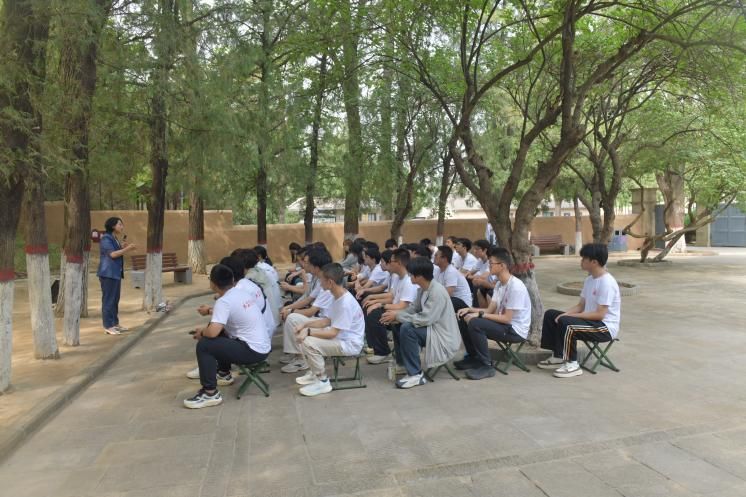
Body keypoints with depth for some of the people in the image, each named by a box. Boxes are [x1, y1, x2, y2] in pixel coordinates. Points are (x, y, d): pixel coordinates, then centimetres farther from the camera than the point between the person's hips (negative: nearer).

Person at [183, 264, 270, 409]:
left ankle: (210, 394, -6)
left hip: (253, 351, -9)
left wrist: (201, 333, -5)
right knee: (220, 333, 26)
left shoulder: (224, 301, -16)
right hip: (262, 347, 9)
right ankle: (224, 374, 39)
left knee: (204, 345, -11)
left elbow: (213, 332, -26)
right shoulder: (243, 293, 9)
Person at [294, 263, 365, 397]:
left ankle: (323, 382, -8)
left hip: (350, 344, -10)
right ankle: (315, 372, 18)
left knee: (308, 343, -24)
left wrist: (309, 331, -22)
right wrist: (306, 326, 2)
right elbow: (328, 321, 12)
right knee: (302, 335, 8)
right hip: (340, 337, 10)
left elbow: (333, 333, -26)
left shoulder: (345, 303, -27)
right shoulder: (338, 297, 3)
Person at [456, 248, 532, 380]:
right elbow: (490, 310, 7)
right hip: (504, 323, 9)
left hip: (516, 330, -9)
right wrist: (470, 309, -7)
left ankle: (486, 366, -15)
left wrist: (479, 314, -22)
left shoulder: (515, 286, -22)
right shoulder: (499, 284, 8)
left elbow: (507, 318, -23)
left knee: (475, 323, -28)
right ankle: (474, 358, 13)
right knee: (464, 319, 2)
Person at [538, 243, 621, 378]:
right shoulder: (589, 279, 8)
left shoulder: (607, 282, -22)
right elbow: (581, 306, 11)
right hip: (591, 320, 10)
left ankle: (572, 364, -16)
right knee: (550, 315, 3)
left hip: (605, 327, -10)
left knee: (566, 323, -31)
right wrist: (565, 314, -9)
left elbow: (600, 314, -25)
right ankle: (557, 357, 6)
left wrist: (569, 316, -22)